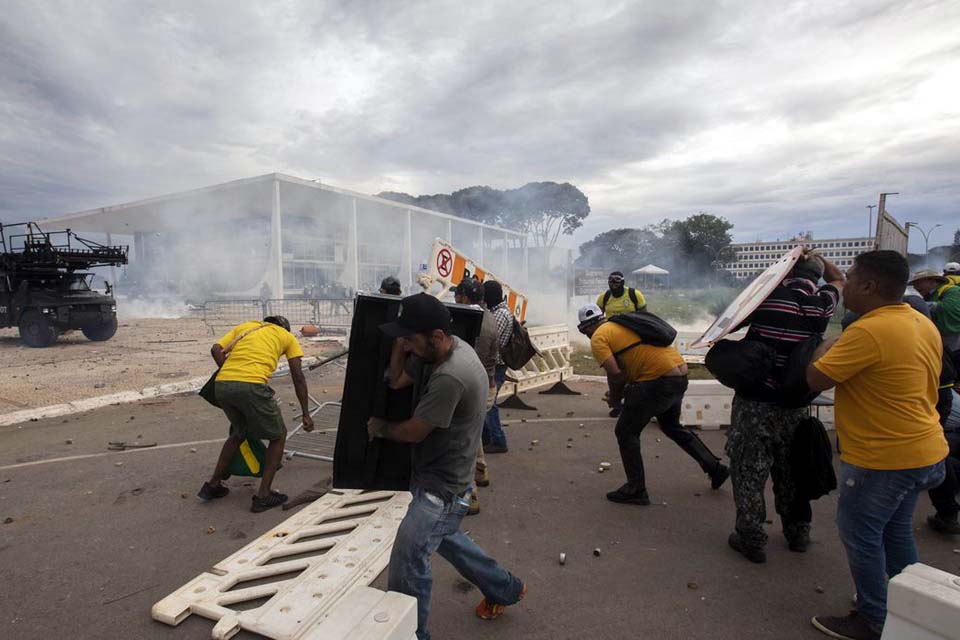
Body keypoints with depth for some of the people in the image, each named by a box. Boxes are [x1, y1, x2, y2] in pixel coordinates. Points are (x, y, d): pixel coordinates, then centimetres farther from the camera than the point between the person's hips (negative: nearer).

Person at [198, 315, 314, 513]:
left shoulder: (244, 326, 29)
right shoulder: (287, 336, 21)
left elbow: (216, 350, 12)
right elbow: (298, 377, 14)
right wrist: (306, 414, 16)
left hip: (222, 385, 5)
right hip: (252, 386, -5)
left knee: (238, 433, 30)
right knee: (278, 436, 16)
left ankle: (213, 485, 37)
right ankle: (263, 495, 14)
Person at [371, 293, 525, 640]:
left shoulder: (450, 377, -33)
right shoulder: (455, 346, -4)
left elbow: (413, 432, -21)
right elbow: (396, 381, 1)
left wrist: (379, 428, -2)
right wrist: (401, 342, -12)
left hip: (441, 487, -10)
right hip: (442, 479, 10)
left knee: (407, 563, -2)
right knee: (444, 537, 29)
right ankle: (504, 588, 47)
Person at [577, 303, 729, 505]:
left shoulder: (598, 338, -4)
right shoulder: (623, 324, 22)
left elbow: (615, 374, -15)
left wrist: (614, 399, 3)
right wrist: (619, 392, 22)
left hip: (659, 380, -9)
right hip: (680, 375, 9)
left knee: (625, 432, 6)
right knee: (672, 426, 31)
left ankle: (636, 490, 12)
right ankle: (715, 468, 39)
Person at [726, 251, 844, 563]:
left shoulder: (767, 295, -10)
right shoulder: (822, 304, -1)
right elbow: (838, 279, 22)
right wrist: (814, 257, 18)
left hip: (754, 400, -3)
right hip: (794, 403, 4)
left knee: (749, 470, 5)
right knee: (790, 469, 20)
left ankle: (751, 539, 12)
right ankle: (797, 532, 35)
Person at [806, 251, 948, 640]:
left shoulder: (868, 331, -26)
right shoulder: (923, 324, 6)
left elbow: (814, 380, -20)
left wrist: (825, 350, -3)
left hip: (884, 458, -9)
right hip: (922, 449, 9)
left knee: (860, 534, 7)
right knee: (896, 530, 23)